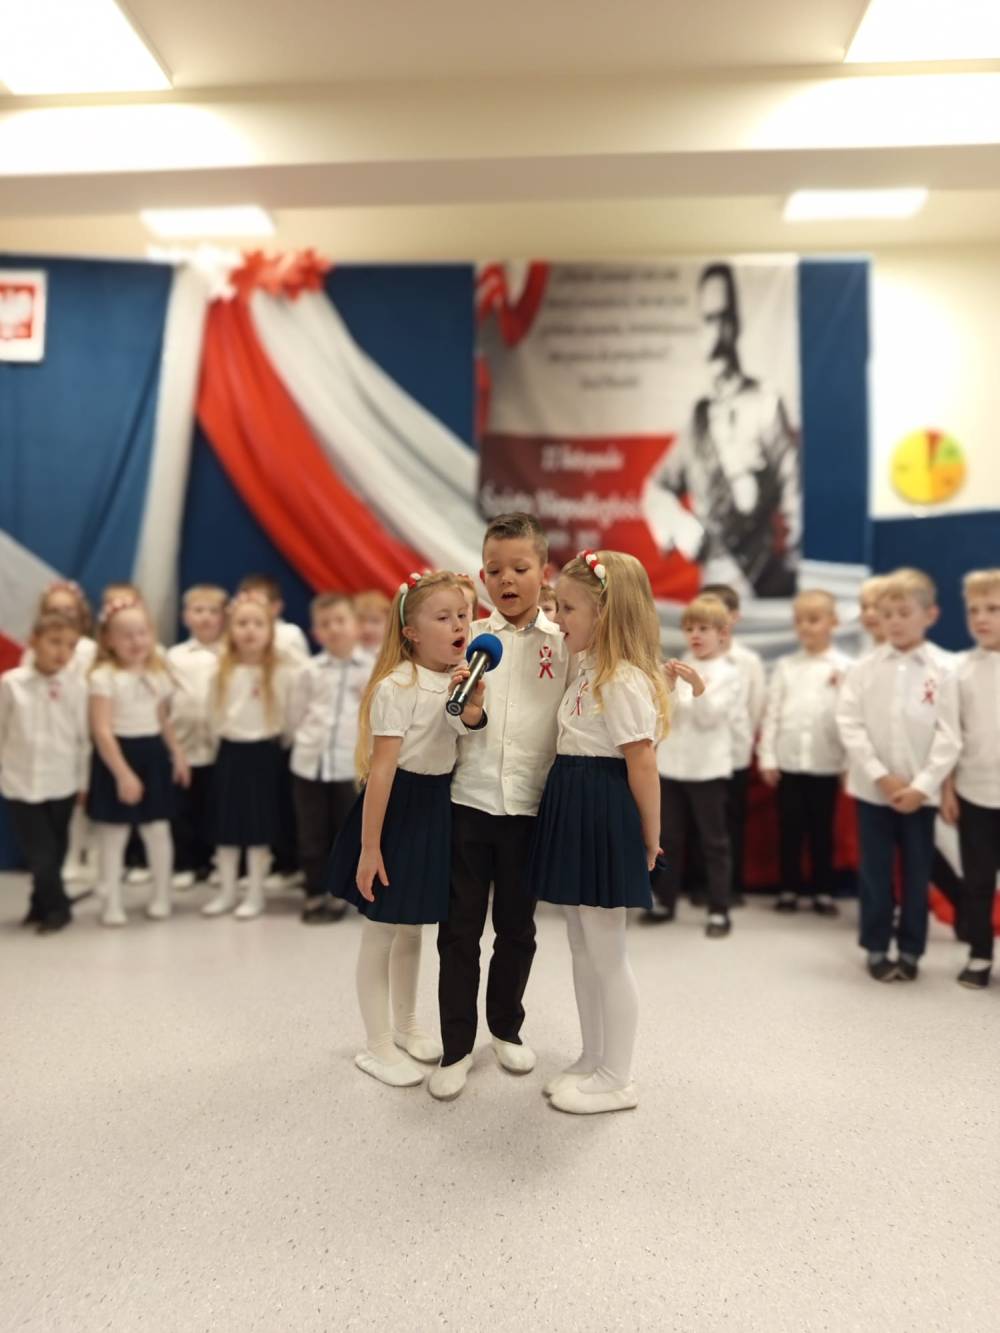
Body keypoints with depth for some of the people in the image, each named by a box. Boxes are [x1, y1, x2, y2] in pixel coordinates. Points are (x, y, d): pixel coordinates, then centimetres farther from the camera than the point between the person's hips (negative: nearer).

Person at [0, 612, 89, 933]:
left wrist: (82, 780, 3)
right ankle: (57, 906, 20)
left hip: (62, 783, 1)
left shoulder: (76, 685, -7)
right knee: (39, 854, 0)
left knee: (54, 852, 13)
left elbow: (83, 736, 0)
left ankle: (44, 905, 31)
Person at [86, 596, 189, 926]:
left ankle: (161, 897, 24)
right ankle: (112, 903, 18)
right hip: (117, 758, -5)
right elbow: (101, 730, -16)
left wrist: (177, 754, 11)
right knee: (113, 834, 5)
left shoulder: (158, 673, 7)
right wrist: (123, 773, -19)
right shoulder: (103, 677, -13)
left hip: (153, 756, 5)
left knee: (157, 831, 9)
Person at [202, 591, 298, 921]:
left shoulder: (284, 671, -12)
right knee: (226, 825, 11)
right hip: (230, 752, 4)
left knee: (260, 827, 4)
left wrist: (276, 742, -2)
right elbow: (215, 715, 9)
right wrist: (226, 741, 5)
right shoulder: (221, 671, 0)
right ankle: (226, 892, 24)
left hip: (266, 753, -3)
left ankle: (255, 895, 17)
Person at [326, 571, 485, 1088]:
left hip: (436, 809, 8)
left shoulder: (459, 681, 5)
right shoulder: (397, 686, -19)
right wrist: (369, 847, -20)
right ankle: (377, 1046, 23)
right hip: (397, 810, -8)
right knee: (380, 934, 7)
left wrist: (473, 706, -13)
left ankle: (405, 1027, 39)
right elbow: (381, 770, -21)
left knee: (411, 929, 22)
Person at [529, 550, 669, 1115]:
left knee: (607, 952, 3)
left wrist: (650, 840, -12)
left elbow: (643, 766, -18)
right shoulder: (591, 671, 12)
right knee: (583, 947, 18)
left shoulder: (624, 681, -18)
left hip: (606, 816, -10)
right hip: (575, 810, 10)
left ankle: (616, 1080, 19)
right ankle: (593, 1061, 32)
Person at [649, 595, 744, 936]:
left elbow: (708, 717, -13)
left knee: (714, 841, 3)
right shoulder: (680, 667, 8)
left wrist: (697, 685, -26)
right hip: (671, 765, 4)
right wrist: (668, 685, -13)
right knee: (669, 838, 12)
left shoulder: (728, 674, -3)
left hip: (708, 769, -4)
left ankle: (719, 910, 9)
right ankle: (665, 901, 23)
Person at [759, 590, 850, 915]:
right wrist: (767, 757, -1)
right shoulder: (785, 665, 4)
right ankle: (789, 889, 19)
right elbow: (772, 712, 3)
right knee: (790, 829, 8)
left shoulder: (845, 668, -1)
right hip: (788, 761, 1)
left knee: (822, 830, 9)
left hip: (826, 763, -1)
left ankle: (823, 891, 20)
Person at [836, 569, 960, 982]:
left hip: (920, 793, 0)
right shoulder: (863, 669, -2)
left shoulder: (943, 672, -4)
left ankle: (910, 950, 23)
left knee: (917, 874, 9)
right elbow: (849, 725, -5)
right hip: (872, 789, 1)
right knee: (874, 873, 8)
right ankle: (876, 948, 21)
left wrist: (920, 785, -13)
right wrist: (881, 777, -12)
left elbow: (949, 736, -7)